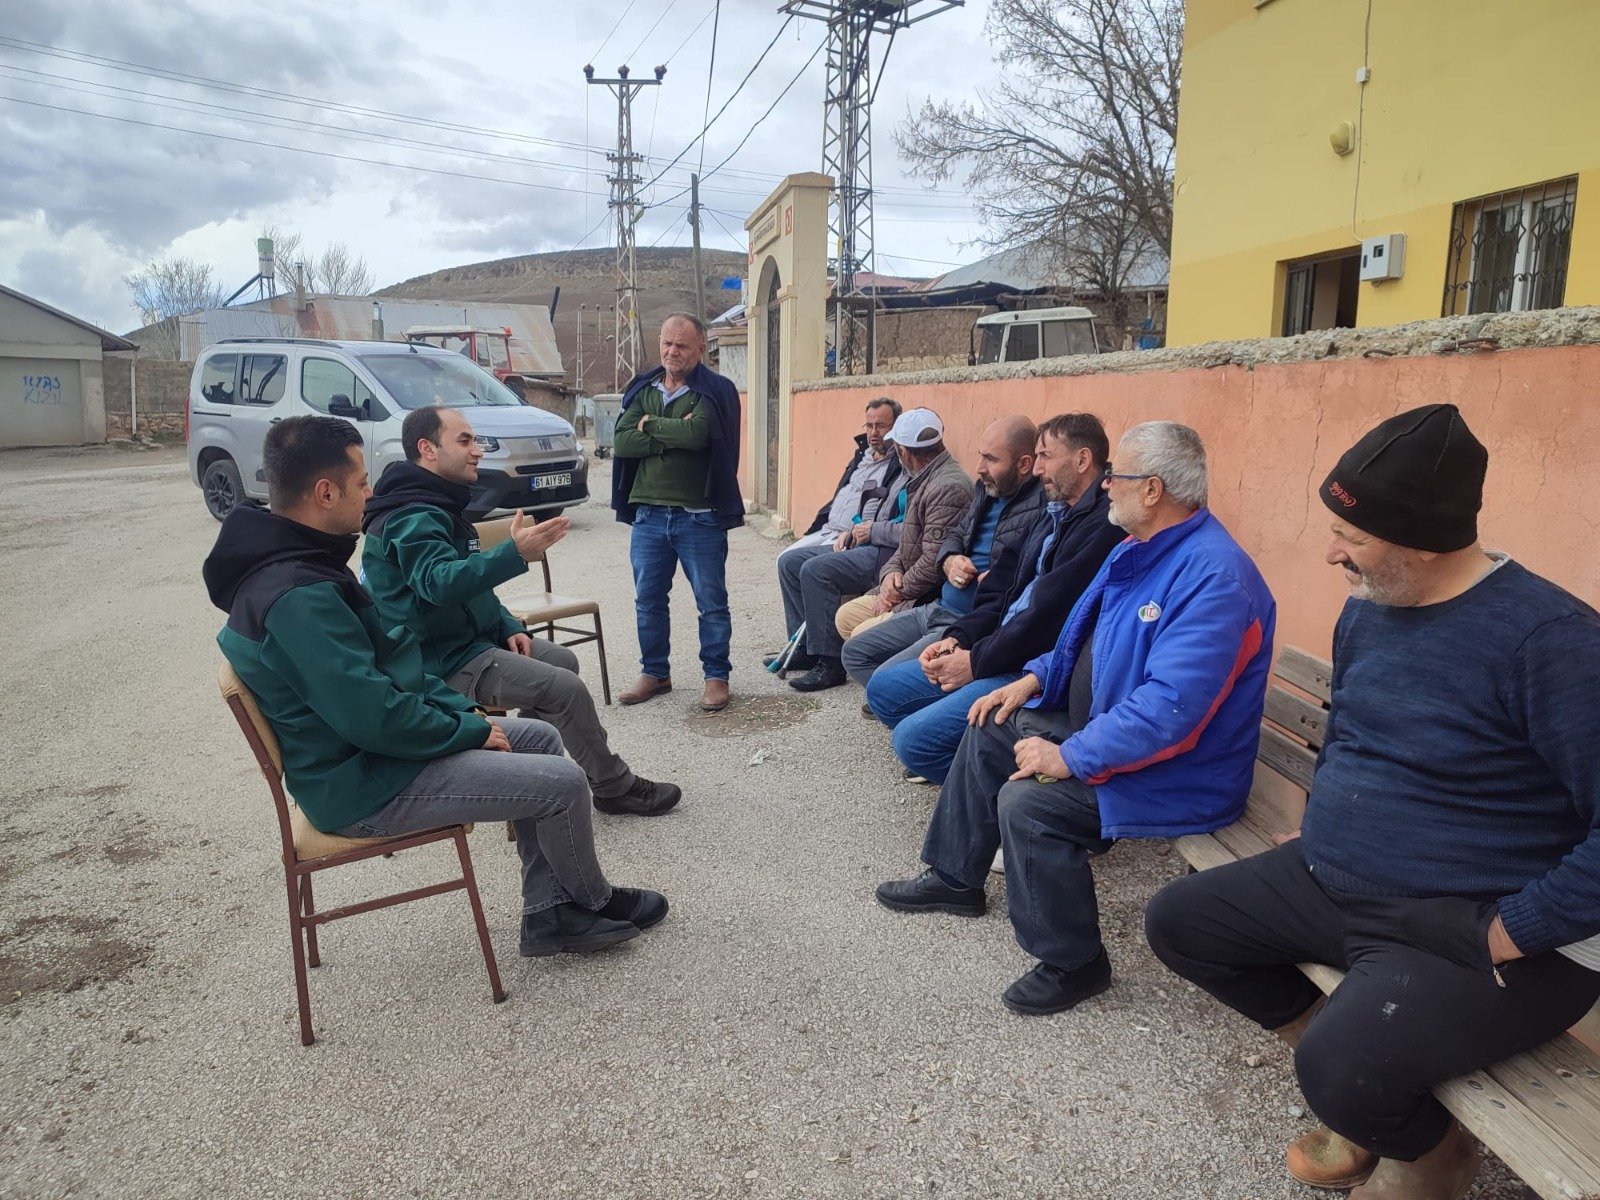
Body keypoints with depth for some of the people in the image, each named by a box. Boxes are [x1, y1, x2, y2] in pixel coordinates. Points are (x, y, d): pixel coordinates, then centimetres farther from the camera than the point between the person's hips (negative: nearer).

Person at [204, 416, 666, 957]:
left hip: (368, 747, 11)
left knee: (539, 738, 14)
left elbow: (390, 660, 13)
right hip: (366, 786, -11)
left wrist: (462, 710, 5)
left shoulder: (295, 562, 7)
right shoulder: (298, 597, -28)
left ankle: (548, 913, 17)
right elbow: (372, 715, -29)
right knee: (564, 782, -11)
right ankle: (593, 901, 19)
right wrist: (470, 731, -14)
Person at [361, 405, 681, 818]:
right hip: (444, 661, -11)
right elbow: (439, 581, -39)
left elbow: (473, 584, 20)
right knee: (565, 687, -18)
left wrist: (509, 627, 5)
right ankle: (615, 788, -3)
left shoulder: (437, 505, 14)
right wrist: (514, 553, -51)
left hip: (469, 638, 11)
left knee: (563, 660, 14)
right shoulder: (411, 517, -21)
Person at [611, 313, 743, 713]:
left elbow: (696, 433, -22)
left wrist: (650, 424, -7)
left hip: (699, 516, -4)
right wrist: (673, 436, -13)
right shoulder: (642, 390, 11)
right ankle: (655, 672, 26)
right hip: (648, 513, 5)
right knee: (648, 600, 12)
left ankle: (716, 675, 18)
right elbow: (622, 442, -3)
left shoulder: (715, 391, -3)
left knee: (711, 601, 5)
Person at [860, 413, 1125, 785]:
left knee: (913, 738, -20)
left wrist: (977, 661, -13)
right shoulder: (1056, 514, 16)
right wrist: (957, 638, 2)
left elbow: (1049, 616, -23)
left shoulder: (1102, 523, -18)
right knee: (884, 688, 9)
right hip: (1005, 651, 10)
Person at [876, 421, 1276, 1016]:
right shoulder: (1141, 549, 5)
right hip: (1098, 727, 11)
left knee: (1027, 801, -27)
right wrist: (1033, 679, 7)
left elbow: (1169, 707, -34)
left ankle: (1074, 962, -5)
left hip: (1177, 773, -10)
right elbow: (1085, 634, 20)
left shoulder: (1215, 576, -28)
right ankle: (956, 879, 28)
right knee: (989, 732, 13)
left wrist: (1072, 758, -29)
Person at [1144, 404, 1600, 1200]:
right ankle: (1370, 1082, 16)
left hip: (1473, 929, -8)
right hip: (1331, 886, 9)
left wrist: (1510, 936, -22)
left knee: (1343, 1070, -29)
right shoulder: (1367, 610, 4)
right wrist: (1316, 832, 11)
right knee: (1177, 921, 8)